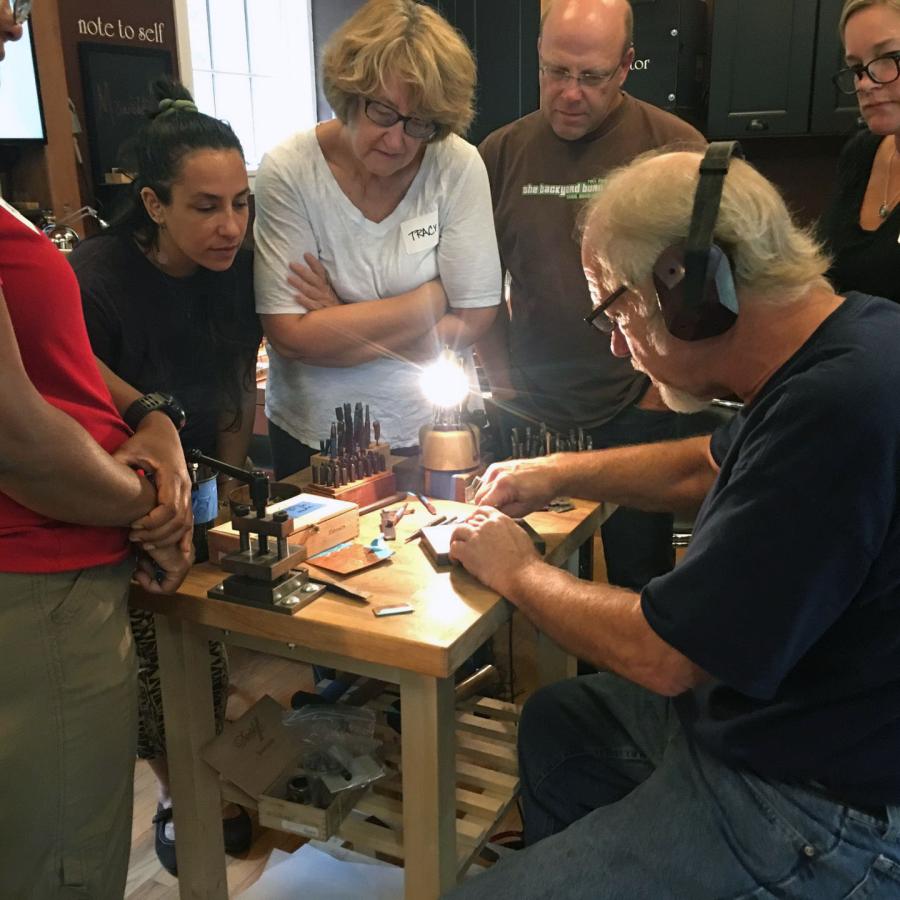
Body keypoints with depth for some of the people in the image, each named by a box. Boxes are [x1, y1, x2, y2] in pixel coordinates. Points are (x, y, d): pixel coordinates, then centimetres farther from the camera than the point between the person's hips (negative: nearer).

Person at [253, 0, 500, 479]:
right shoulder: (288, 170, -15)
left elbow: (473, 319, -12)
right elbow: (290, 336, -19)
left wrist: (340, 323, -17)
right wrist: (430, 299, -17)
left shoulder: (458, 166, -13)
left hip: (427, 429, 1)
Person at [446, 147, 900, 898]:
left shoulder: (838, 412, -33)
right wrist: (560, 472, 14)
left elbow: (662, 656, -25)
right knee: (557, 722, 24)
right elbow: (705, 466, 17)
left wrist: (519, 573, -8)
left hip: (819, 816, -9)